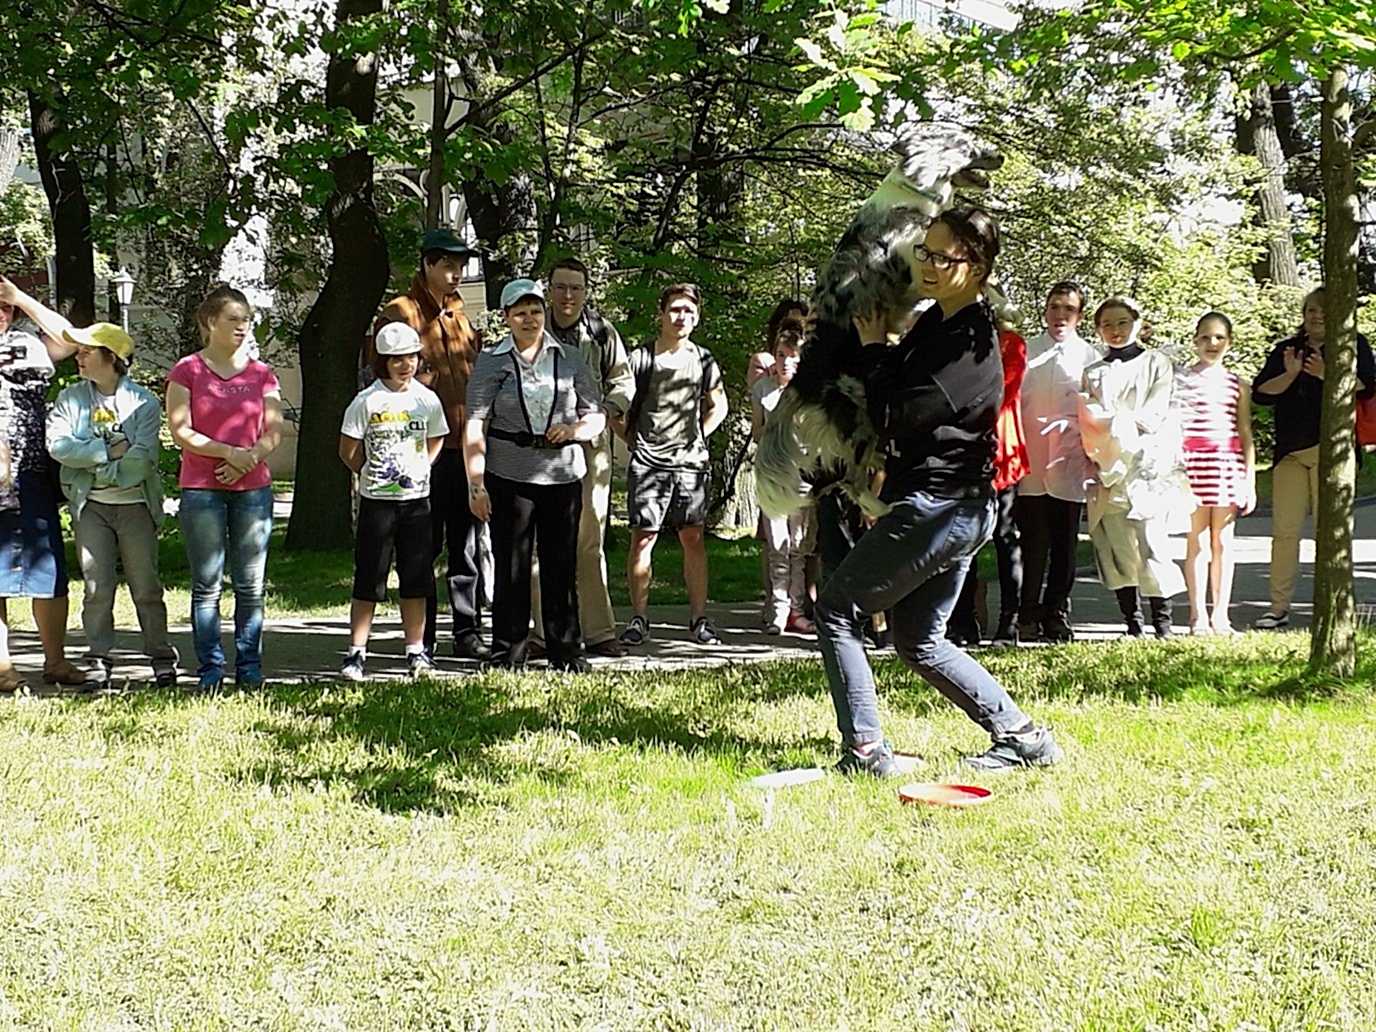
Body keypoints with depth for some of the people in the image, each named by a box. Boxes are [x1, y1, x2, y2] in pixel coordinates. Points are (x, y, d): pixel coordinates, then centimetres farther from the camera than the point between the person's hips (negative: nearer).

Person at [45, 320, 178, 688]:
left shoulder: (143, 400, -1)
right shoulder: (71, 398, 7)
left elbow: (143, 458, -12)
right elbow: (58, 445, -8)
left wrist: (91, 462, -10)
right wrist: (111, 451, -13)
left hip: (135, 504, -2)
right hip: (91, 506, 2)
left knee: (146, 586, 1)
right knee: (97, 588, -1)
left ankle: (162, 658, 10)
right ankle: (98, 660, 5)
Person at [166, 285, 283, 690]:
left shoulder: (261, 374, 11)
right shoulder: (187, 371, 2)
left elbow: (273, 432, 7)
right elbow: (181, 431, -5)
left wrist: (247, 461, -10)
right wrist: (230, 453, -14)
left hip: (253, 489, 2)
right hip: (201, 490, -2)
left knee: (250, 585, 3)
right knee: (207, 585, 1)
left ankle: (249, 666, 10)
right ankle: (210, 667, 5)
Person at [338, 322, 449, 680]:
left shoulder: (427, 399, 3)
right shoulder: (367, 401, -6)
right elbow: (348, 450, 0)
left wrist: (419, 469, 5)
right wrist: (372, 472, -3)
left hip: (417, 498, 3)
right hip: (377, 500, -3)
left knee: (416, 580, 7)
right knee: (368, 580, 0)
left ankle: (416, 651, 15)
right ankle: (356, 653, 4)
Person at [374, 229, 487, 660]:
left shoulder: (462, 314, 17)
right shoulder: (399, 314, -4)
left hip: (465, 446, 6)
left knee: (466, 545, 9)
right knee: (424, 547, 0)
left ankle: (466, 633, 15)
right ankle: (422, 640, 7)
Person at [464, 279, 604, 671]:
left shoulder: (570, 359, 11)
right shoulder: (491, 362, 3)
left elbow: (597, 416, 14)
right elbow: (475, 425, -2)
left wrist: (575, 429, -9)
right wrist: (476, 484, -9)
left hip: (564, 476, 2)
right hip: (510, 477, -2)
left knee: (562, 566, 6)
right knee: (511, 568, 1)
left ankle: (566, 651, 16)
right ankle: (508, 654, 9)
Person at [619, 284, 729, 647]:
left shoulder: (703, 360, 9)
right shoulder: (640, 358, 0)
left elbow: (719, 405, 22)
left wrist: (699, 435, 11)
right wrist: (631, 439, 1)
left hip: (690, 461, 2)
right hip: (648, 463, -2)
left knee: (693, 538, 3)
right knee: (643, 538, -3)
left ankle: (698, 620, 8)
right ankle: (639, 619, 4)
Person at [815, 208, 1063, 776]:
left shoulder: (968, 344, -19)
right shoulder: (939, 325, 11)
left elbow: (895, 418, -20)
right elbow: (898, 415, 21)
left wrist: (874, 349, -7)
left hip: (937, 509, -10)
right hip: (960, 509, 10)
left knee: (837, 605, -2)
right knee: (920, 639, 17)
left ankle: (865, 751, -3)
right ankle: (1022, 736, 17)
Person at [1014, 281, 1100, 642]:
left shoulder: (1090, 356, 7)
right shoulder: (1025, 352, 8)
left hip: (1070, 463, 1)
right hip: (1030, 463, 0)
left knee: (1064, 544, 4)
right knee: (1032, 542, -2)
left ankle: (1055, 614, 14)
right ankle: (1028, 617, 4)